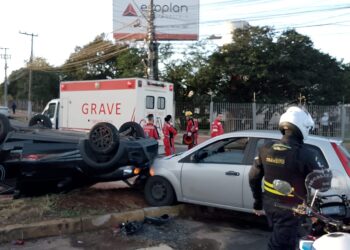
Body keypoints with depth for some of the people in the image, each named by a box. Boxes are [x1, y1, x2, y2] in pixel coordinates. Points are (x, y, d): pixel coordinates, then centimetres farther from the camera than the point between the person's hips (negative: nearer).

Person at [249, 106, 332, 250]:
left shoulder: (266, 149, -4)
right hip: (289, 209, -6)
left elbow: (253, 178, 3)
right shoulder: (304, 154, -22)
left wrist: (258, 203, 15)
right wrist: (326, 173, 12)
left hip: (269, 205, 6)